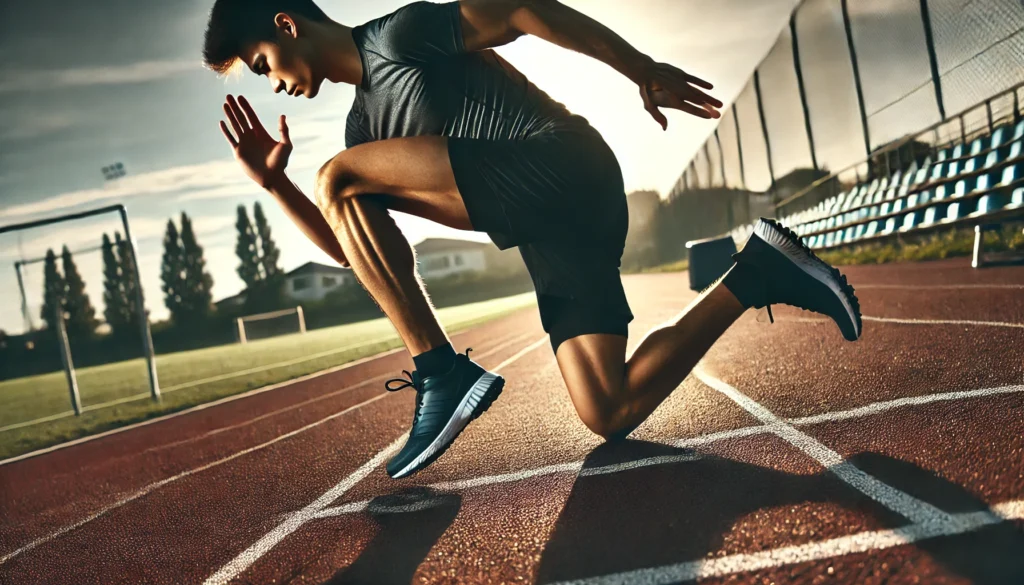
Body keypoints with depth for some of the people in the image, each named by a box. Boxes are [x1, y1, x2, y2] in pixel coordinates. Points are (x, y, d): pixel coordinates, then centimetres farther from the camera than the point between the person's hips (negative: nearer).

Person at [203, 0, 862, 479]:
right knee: (611, 416, 1)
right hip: (553, 230, 9)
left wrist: (644, 72, -7)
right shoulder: (363, 124, 24)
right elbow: (348, 247, 23)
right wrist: (273, 181, 13)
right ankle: (756, 273, 12)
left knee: (339, 181, -12)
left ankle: (443, 372, -12)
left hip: (559, 165, -9)